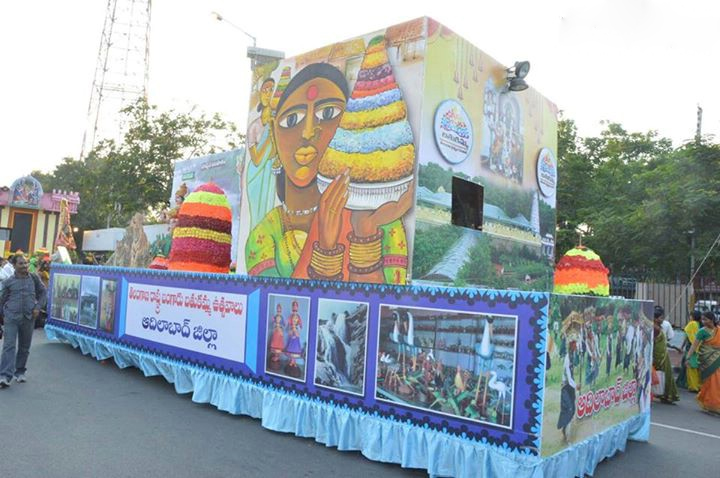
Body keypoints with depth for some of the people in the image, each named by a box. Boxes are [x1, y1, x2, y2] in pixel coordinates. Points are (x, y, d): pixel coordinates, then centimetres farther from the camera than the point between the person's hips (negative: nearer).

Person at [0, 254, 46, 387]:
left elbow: (42, 292, 13)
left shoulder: (34, 278, 5)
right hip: (11, 317, -2)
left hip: (29, 318, 2)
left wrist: (38, 307, 0)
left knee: (24, 347, 11)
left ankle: (19, 372, 26)